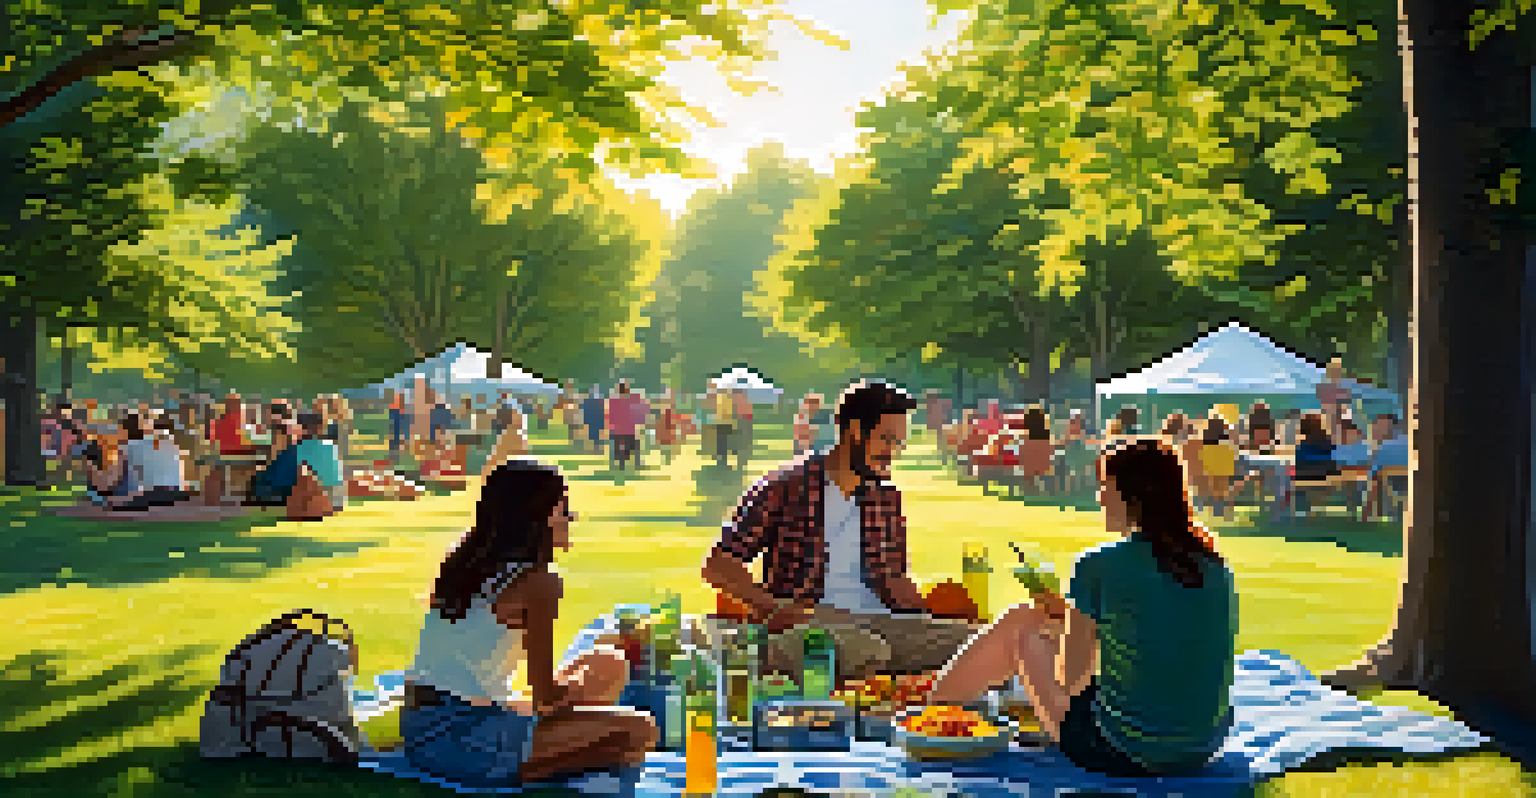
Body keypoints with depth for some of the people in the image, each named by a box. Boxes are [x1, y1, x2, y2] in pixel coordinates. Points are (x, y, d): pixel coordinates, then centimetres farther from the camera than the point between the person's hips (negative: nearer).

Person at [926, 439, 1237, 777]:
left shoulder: (1100, 566, -15)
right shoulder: (1217, 568, 2)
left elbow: (1070, 679, -9)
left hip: (1122, 754, -6)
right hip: (1201, 751, 6)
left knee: (1021, 624, 16)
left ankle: (932, 703, 40)